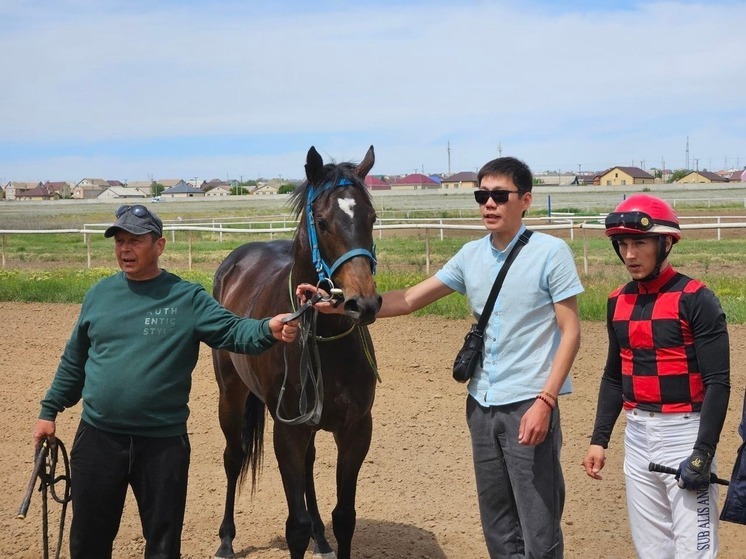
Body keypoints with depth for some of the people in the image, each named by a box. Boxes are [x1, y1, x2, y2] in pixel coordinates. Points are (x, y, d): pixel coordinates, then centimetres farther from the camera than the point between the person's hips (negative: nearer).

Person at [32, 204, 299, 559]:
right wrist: (49, 411, 14)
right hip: (97, 439, 3)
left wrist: (269, 330, -35)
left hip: (163, 443, -3)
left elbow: (233, 332, -15)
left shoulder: (187, 298, -6)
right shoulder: (99, 294, 5)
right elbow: (74, 360, 13)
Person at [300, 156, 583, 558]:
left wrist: (544, 401, -18)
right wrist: (340, 306, -1)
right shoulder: (471, 255, 8)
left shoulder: (551, 252, -7)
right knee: (497, 527, 15)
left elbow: (570, 332, -8)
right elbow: (409, 300, 9)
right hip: (482, 404, 6)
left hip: (528, 404, -6)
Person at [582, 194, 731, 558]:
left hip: (684, 432, -6)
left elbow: (717, 383, -12)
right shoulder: (618, 302, 8)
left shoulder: (696, 299, -10)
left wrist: (703, 453, -18)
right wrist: (599, 439, 11)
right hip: (637, 434, 6)